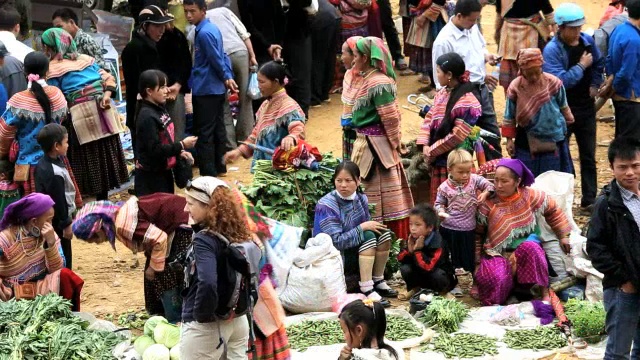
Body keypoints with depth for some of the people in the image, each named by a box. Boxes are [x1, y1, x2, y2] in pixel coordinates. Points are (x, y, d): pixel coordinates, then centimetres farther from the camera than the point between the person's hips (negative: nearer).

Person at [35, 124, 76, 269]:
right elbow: (58, 201, -24)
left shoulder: (42, 164, 3)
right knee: (63, 258, 2)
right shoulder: (55, 173, -28)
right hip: (57, 221, -10)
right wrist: (66, 224, -16)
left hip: (46, 218, 10)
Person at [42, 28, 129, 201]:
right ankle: (103, 198, 22)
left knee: (85, 159, -2)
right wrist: (106, 95, -3)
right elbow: (109, 78, 10)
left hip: (79, 116, -6)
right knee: (104, 154, 13)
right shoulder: (86, 59, 16)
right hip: (102, 113, 6)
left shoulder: (53, 69, -2)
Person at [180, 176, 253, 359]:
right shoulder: (237, 235, 1)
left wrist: (202, 315, -22)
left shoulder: (204, 240, -22)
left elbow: (207, 284, -37)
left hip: (204, 327, -8)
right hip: (237, 319, 8)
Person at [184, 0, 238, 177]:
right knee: (218, 129, 15)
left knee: (204, 133, -4)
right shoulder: (212, 28, 10)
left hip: (205, 90, -9)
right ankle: (219, 167, 22)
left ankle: (208, 174, -2)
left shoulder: (204, 33, -20)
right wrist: (228, 78, 11)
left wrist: (226, 78, -3)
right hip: (217, 88, 9)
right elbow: (222, 57, 14)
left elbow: (217, 60, -17)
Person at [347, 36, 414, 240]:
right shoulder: (370, 79, 12)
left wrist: (395, 144, -13)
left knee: (378, 196, -2)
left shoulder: (378, 83, -19)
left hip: (375, 145, -10)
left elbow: (390, 118, -20)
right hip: (367, 143, 10)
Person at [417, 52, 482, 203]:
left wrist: (433, 150, -13)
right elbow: (429, 119, 9)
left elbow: (457, 135, -20)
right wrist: (425, 145, -5)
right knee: (437, 198, 17)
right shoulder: (442, 93, 8)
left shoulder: (466, 102, -19)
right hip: (438, 158, 8)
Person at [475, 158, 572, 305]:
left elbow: (553, 210, 14)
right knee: (495, 278, -36)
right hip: (497, 254, -1)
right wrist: (477, 260, 0)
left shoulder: (531, 197, -3)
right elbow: (478, 233, 4)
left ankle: (545, 293, -27)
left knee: (530, 248, -37)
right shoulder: (488, 204, -5)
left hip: (527, 253, 1)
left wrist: (563, 235, 14)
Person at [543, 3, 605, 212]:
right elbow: (560, 81, -26)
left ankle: (589, 200, 17)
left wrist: (595, 85, 2)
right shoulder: (552, 50, -18)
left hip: (586, 108, 5)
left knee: (588, 156, 9)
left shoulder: (588, 41, -1)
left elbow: (599, 64, 16)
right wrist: (581, 66, -19)